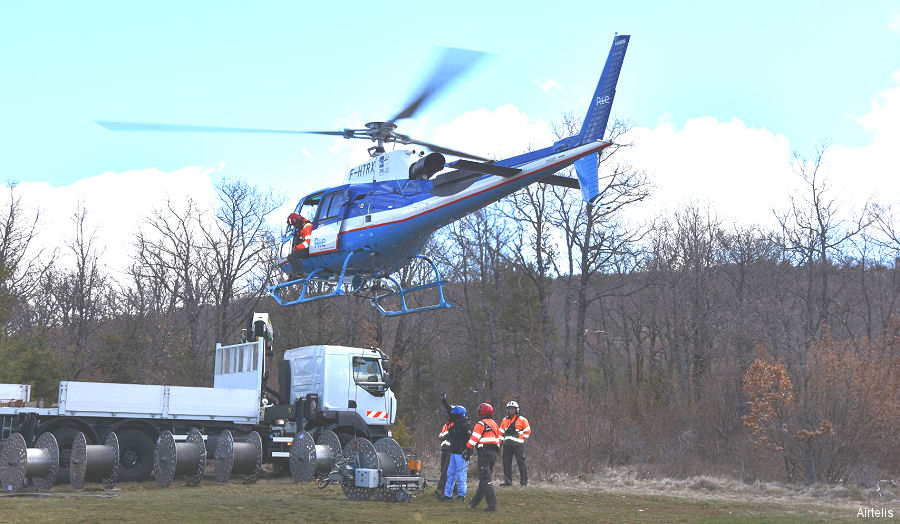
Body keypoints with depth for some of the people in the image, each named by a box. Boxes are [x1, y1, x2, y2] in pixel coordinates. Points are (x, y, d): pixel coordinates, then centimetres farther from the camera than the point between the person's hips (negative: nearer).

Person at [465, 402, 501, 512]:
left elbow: (473, 439, -10)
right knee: (484, 478, 19)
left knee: (485, 479, -10)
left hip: (484, 453, -8)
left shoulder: (480, 425, -8)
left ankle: (492, 504, -20)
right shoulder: (495, 424, 17)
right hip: (494, 453, 8)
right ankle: (476, 501, 33)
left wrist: (468, 450, 2)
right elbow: (498, 439, 20)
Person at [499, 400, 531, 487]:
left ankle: (524, 482, -1)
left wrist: (522, 439, 0)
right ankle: (507, 481, 13)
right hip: (507, 445, 5)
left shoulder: (522, 420, 2)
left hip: (518, 445, -5)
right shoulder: (504, 420, 16)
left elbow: (527, 431, 4)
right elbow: (501, 432, 23)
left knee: (521, 463, -6)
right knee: (506, 463, 5)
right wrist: (501, 441, 14)